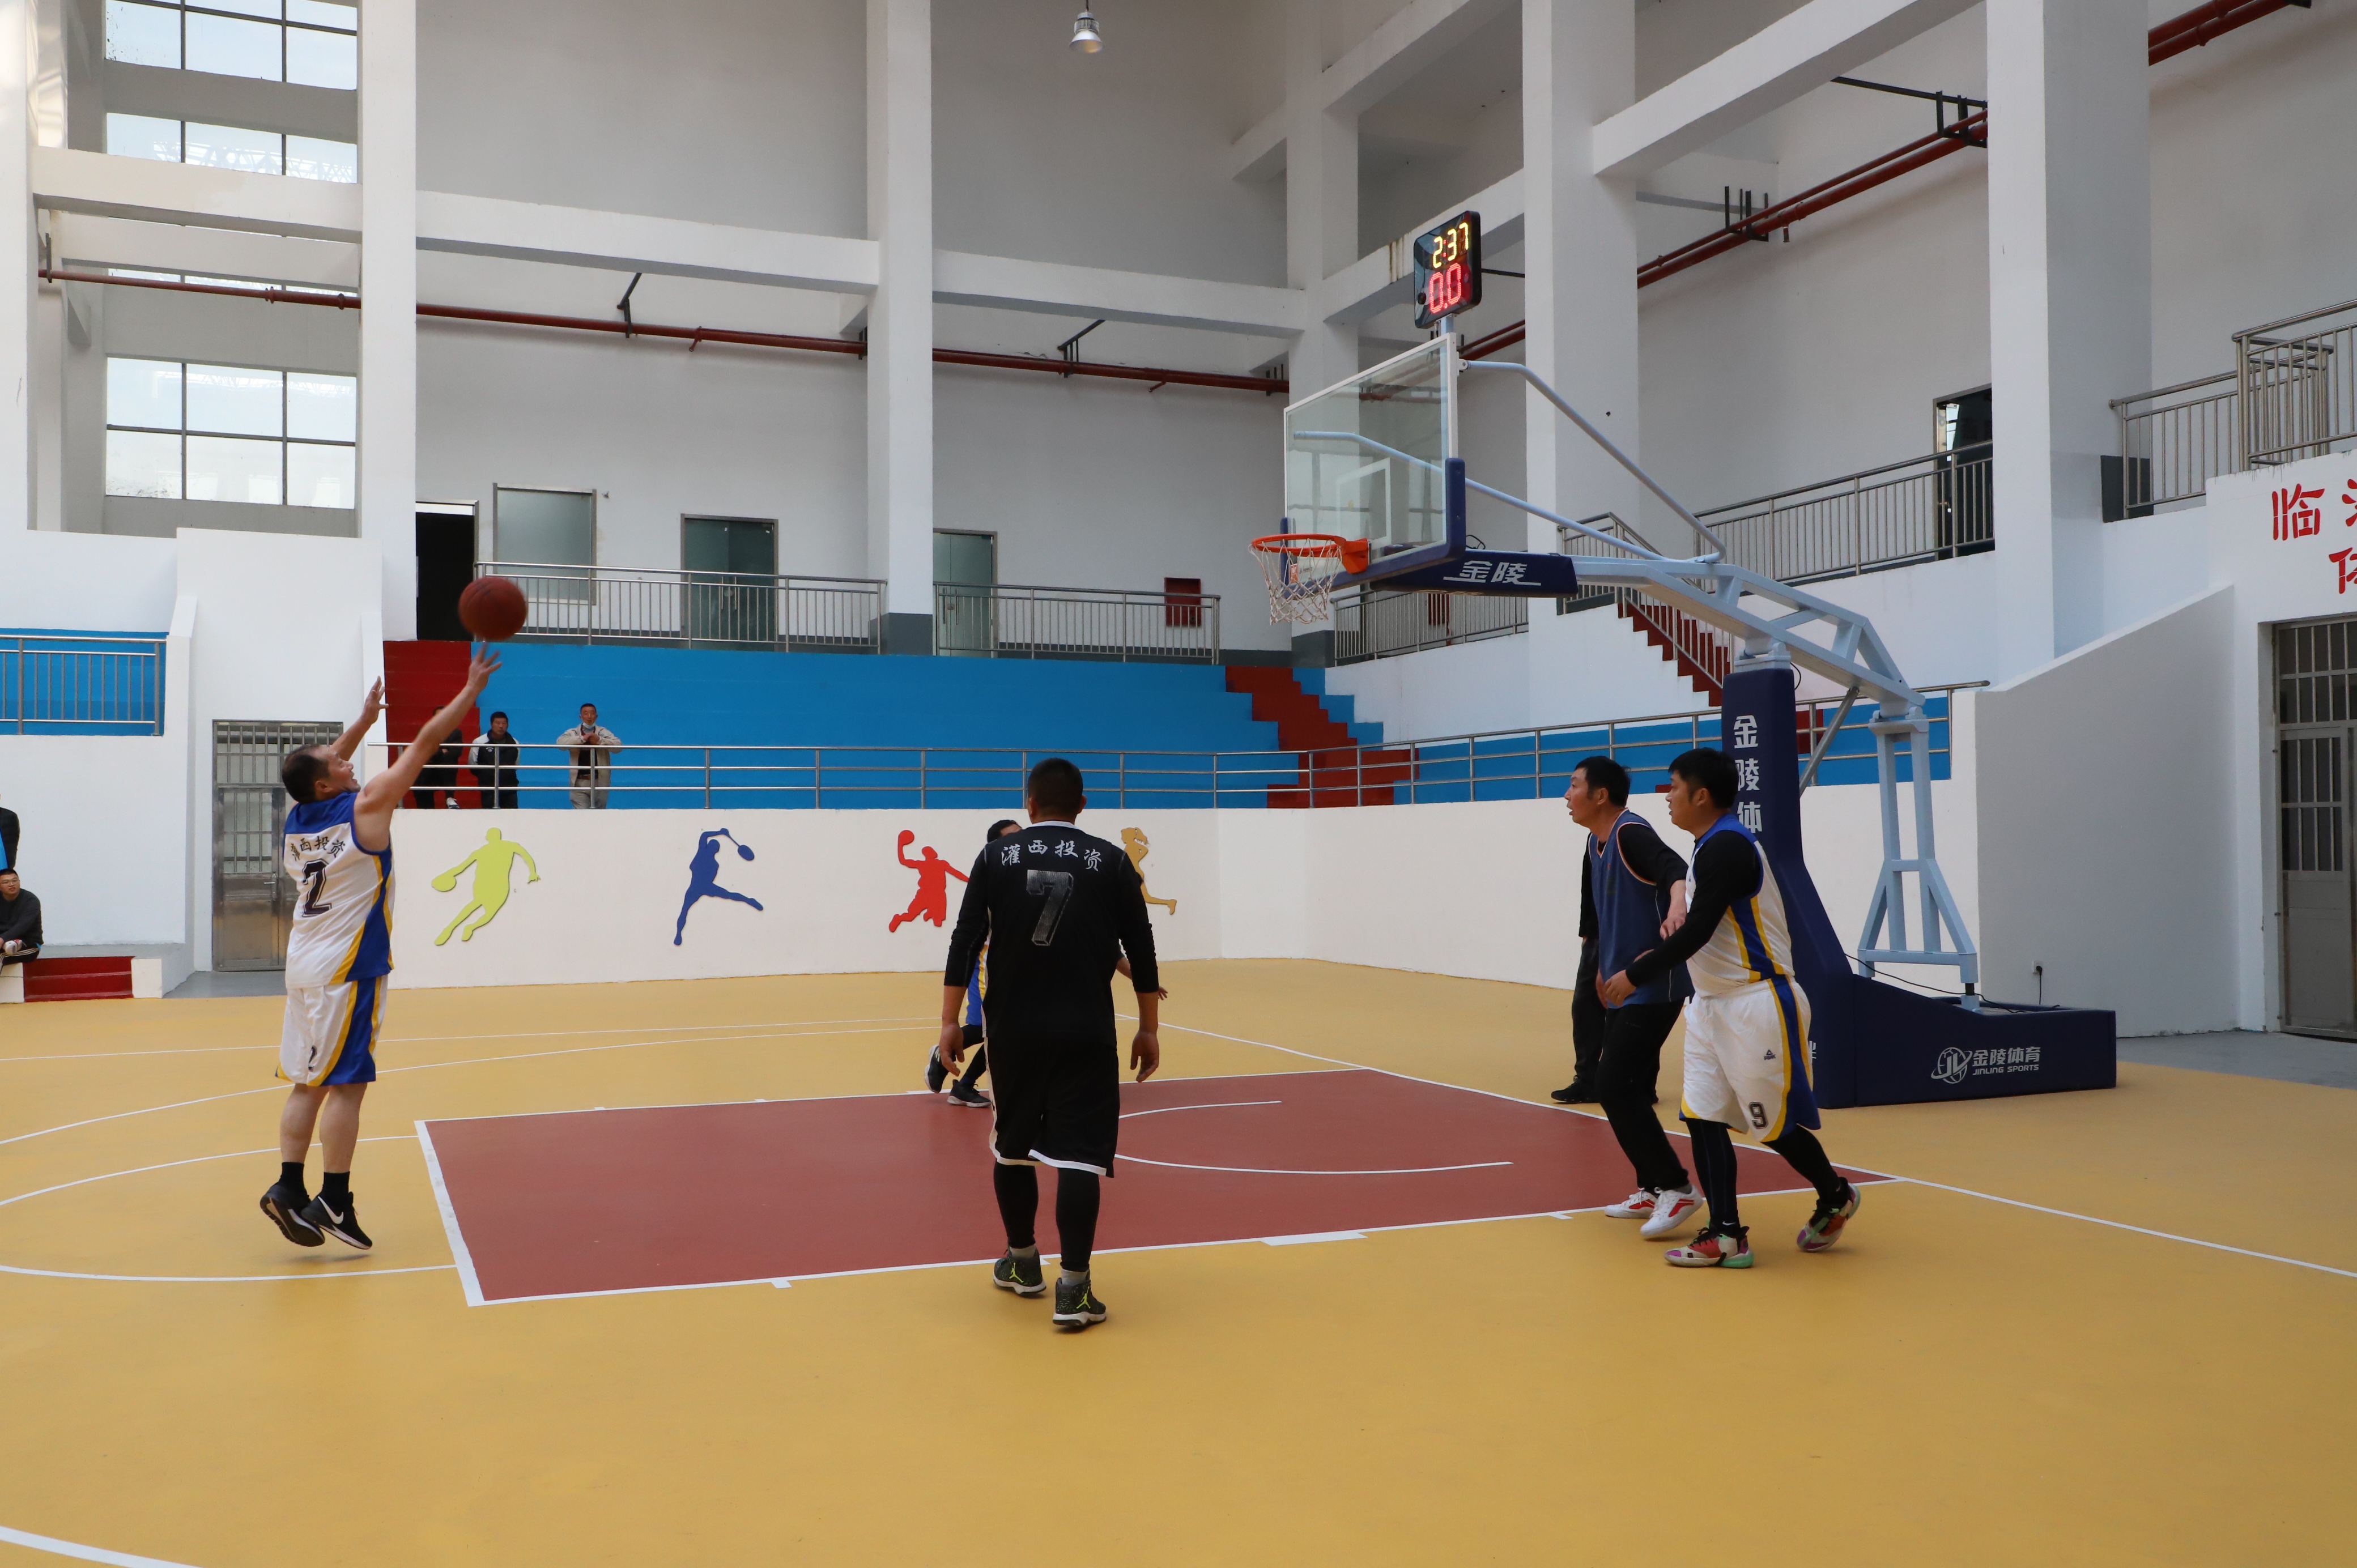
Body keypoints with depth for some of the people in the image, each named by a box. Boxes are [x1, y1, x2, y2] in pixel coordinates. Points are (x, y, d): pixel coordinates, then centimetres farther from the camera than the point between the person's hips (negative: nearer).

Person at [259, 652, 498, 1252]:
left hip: (305, 964, 7)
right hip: (348, 967, -7)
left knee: (308, 1081, 11)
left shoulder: (298, 815, 7)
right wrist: (472, 689, -1)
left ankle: (289, 1187, 8)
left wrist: (365, 719, 36)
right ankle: (333, 1202, -2)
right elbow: (424, 744, -7)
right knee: (346, 1084, -4)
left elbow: (326, 765, 29)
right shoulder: (366, 805, -11)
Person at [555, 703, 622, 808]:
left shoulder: (604, 733, 6)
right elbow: (561, 742, -14)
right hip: (580, 782, -1)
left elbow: (618, 745, -7)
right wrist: (582, 738, -21)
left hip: (600, 782, 1)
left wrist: (600, 740, -20)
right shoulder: (572, 733, 5)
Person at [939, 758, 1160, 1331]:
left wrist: (950, 1022, 2)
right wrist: (1149, 1028, 9)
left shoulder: (996, 857, 4)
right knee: (1078, 1154, -3)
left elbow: (965, 942, -1)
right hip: (1086, 1032, -1)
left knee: (1012, 1145, 18)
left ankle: (1022, 1263, 29)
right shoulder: (1111, 861, 3)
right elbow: (1141, 950, 2)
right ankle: (1073, 1288, -9)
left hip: (1013, 1028, 2)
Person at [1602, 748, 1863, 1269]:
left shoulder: (1726, 847, -20)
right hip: (1715, 1005, 10)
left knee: (1776, 1125, 3)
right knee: (1702, 1117, 2)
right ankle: (1727, 1236, 5)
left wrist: (1636, 975, -18)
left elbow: (1698, 931, -24)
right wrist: (1655, 957, 18)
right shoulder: (1714, 846, 12)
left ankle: (1836, 1198, 28)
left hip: (1757, 1006, -10)